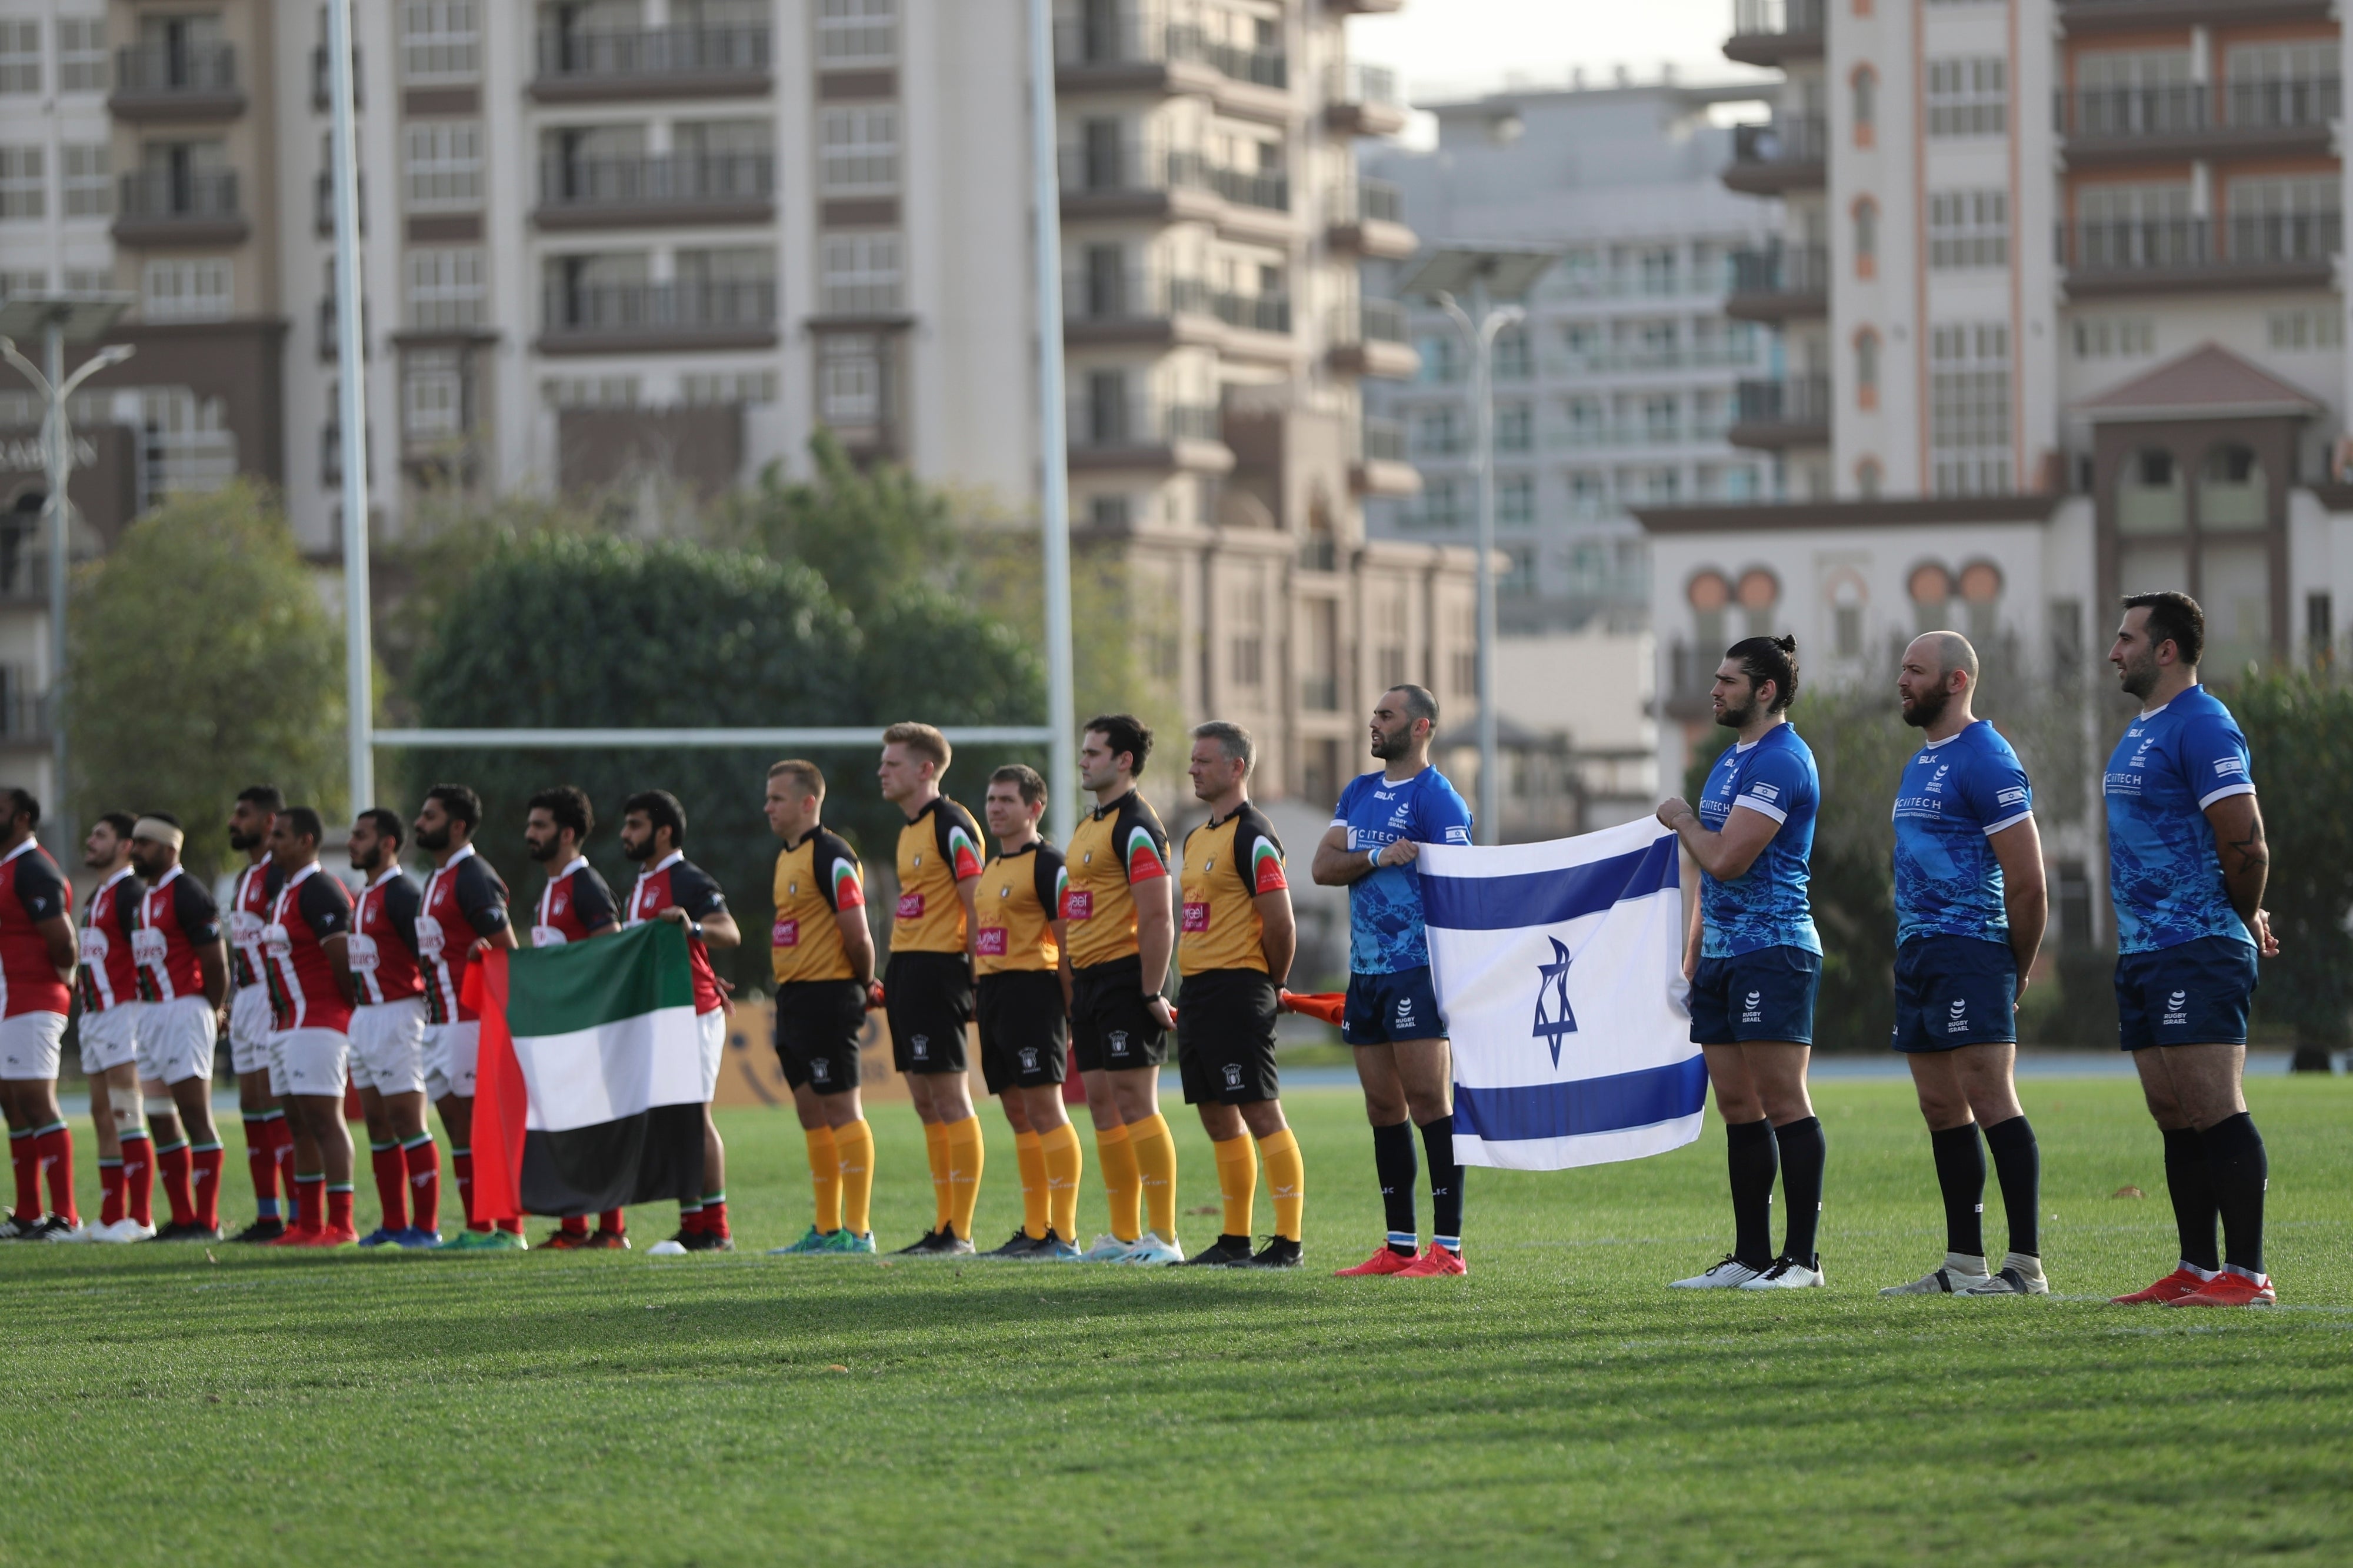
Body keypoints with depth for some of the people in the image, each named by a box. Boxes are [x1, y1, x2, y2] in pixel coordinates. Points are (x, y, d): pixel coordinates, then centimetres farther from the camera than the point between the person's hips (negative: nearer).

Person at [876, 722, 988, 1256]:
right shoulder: (910, 830, 18)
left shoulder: (951, 825, -11)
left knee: (950, 1100, -8)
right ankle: (943, 1226, 15)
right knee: (926, 1103, 11)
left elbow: (978, 905, -15)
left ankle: (960, 1232, -7)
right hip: (907, 971, 10)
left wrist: (974, 980, -18)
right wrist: (893, 979, 17)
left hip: (937, 971, -10)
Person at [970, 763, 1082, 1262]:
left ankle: (1065, 1236, -10)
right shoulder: (991, 868, 18)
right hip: (992, 994, 9)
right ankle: (1034, 1231, 15)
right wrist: (978, 993, 17)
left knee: (1044, 1110, -10)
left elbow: (1068, 943, -12)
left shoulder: (1047, 865, -9)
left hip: (1032, 991, -9)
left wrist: (1070, 1011, -15)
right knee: (1019, 1117, 11)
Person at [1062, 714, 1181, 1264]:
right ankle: (1124, 1235, 13)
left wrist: (1152, 994, -22)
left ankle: (1163, 1235, -8)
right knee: (1103, 1105, 9)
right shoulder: (1088, 826, 17)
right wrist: (1074, 992, 18)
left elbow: (1158, 918, -19)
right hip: (1088, 981, 10)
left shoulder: (1135, 827, -12)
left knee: (1135, 1101, -10)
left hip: (1124, 976, -10)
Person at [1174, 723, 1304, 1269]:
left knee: (1261, 1115, -8)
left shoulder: (1252, 838, -12)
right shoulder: (1197, 839, 17)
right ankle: (1235, 1240, 17)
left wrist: (1272, 987, -4)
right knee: (1218, 1118, 11)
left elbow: (1281, 924, -15)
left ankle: (1287, 1242, -7)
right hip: (1196, 993, 10)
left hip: (1237, 992, -10)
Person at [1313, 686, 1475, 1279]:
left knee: (1429, 1100, -10)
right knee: (1384, 1107, 9)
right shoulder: (1359, 792, 16)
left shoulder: (1438, 799, -7)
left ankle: (1448, 1246, -9)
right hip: (1366, 971, 8)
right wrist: (1377, 858, -12)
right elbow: (1322, 867, 7)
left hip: (1417, 969, -8)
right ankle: (1400, 1245, 14)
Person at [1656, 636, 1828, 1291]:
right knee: (1737, 1107, 9)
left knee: (1782, 1103, -9)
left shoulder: (1782, 761, -13)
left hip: (1772, 951, -10)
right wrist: (1692, 957, 21)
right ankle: (1751, 1256, 12)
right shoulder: (1731, 760, 19)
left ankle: (1801, 1257, -8)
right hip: (1722, 956, 10)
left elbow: (1726, 860, -20)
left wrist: (1682, 820, -2)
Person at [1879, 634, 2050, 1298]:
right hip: (1918, 956, 10)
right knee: (1942, 1111, 9)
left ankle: (2025, 1266, -13)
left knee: (1991, 1102, -12)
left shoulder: (1986, 761, -11)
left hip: (1969, 951, -10)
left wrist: (2016, 974, -8)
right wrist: (1906, 955, 17)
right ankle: (1964, 1264, 13)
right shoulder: (1922, 763, 19)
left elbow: (2026, 882, -14)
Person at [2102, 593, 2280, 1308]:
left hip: (2197, 954, -10)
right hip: (2144, 954, 10)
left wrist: (2243, 924, -2)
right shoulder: (2141, 731, 18)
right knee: (2175, 1118, 10)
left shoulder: (2203, 727, -13)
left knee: (2214, 1112, -12)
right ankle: (2197, 1271, 14)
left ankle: (2247, 1275, -12)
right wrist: (2246, 920, 18)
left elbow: (2247, 848, -18)